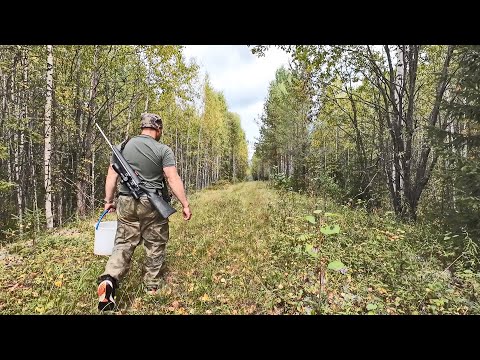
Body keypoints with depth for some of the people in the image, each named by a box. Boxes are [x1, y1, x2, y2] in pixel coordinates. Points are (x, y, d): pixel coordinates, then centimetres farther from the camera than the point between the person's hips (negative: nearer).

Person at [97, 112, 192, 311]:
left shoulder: (122, 146, 7)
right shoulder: (163, 150, -6)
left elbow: (111, 176, 8)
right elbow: (173, 179, -12)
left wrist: (108, 200, 17)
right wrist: (185, 204, -8)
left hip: (126, 203, 4)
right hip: (152, 205, -3)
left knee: (124, 243, 13)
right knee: (155, 246, 11)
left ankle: (109, 279, -8)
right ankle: (152, 287, 23)